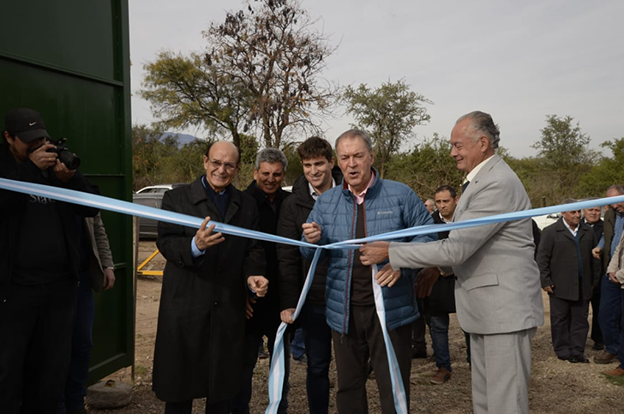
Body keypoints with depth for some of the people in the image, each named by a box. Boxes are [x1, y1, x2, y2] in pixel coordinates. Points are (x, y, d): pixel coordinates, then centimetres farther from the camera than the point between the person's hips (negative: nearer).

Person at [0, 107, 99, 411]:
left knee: (54, 366, 13)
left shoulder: (57, 162, 8)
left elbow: (92, 207, 3)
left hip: (60, 284, 4)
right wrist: (30, 167, -20)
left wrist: (71, 178, -13)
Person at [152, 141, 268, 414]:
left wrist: (252, 276, -15)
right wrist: (195, 246, -32)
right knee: (179, 384, 9)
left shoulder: (247, 204, 9)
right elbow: (165, 243, -12)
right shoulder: (176, 198, -1)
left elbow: (253, 250, 6)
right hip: (185, 307, -2)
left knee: (222, 391, 15)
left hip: (229, 310, 3)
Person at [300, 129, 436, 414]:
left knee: (394, 388, 8)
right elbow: (310, 255, 10)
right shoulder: (325, 202, 7)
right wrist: (313, 240, -14)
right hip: (344, 312, 3)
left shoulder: (400, 195, -3)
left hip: (391, 310, -3)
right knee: (348, 387, 17)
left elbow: (427, 235, -1)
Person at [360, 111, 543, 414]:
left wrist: (391, 252, -18)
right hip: (483, 307, 10)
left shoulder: (498, 184, -20)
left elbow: (455, 249, -24)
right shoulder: (480, 179, 14)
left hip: (505, 308, -10)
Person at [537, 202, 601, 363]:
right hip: (560, 287, -4)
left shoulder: (588, 232, 12)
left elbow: (595, 257, 16)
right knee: (560, 320, 3)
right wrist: (546, 281, -9)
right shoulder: (550, 232, -4)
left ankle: (577, 351, 16)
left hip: (583, 287, 4)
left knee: (581, 319, 7)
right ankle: (563, 351, 13)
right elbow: (542, 258, -5)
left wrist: (595, 280, 12)